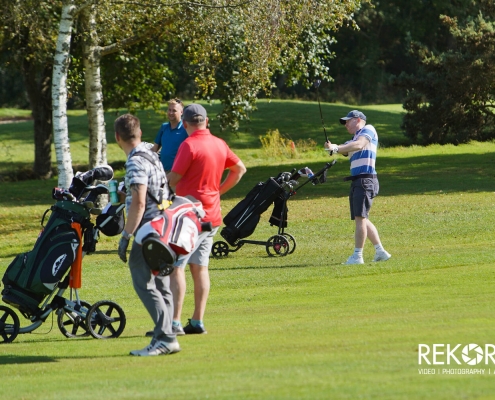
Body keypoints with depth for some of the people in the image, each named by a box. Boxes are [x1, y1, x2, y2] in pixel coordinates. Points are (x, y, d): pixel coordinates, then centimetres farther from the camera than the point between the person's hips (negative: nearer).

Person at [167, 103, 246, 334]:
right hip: (212, 216, 8)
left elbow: (173, 179, -13)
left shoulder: (189, 145, -15)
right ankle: (197, 322, 12)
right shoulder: (219, 144, 8)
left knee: (176, 267, -7)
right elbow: (240, 169, 19)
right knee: (200, 268, 11)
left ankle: (174, 322, -12)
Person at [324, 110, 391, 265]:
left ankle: (357, 256, -11)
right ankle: (380, 251, 15)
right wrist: (332, 147, -16)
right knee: (362, 219, 12)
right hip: (356, 181, 10)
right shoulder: (353, 139, 24)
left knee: (360, 217, -10)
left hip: (365, 179, -10)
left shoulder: (368, 129, 0)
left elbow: (359, 145, -19)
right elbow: (345, 150, 5)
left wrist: (336, 148, -25)